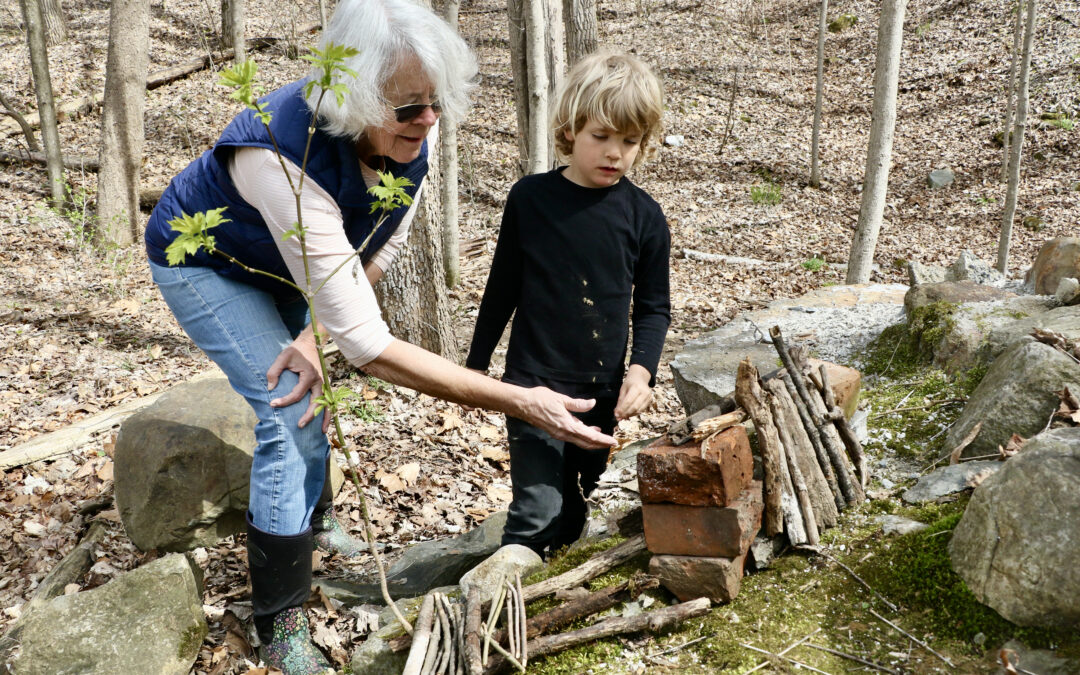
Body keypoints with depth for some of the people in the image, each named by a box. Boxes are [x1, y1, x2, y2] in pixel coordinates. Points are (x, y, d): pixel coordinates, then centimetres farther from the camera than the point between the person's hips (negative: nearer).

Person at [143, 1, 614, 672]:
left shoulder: (411, 136, -25)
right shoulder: (288, 158, -46)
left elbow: (381, 249, -10)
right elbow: (369, 346, -47)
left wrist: (317, 334, -24)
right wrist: (519, 401, -49)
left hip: (283, 261, 6)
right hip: (203, 261, -6)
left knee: (308, 394, 16)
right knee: (287, 416, -16)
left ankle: (310, 520, 45)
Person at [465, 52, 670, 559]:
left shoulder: (643, 216, -3)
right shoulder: (530, 198, -5)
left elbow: (653, 307, 4)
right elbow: (503, 288, 4)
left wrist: (641, 370, -11)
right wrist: (476, 365, 9)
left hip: (603, 391, 2)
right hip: (532, 383, -2)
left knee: (574, 508, 16)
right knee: (537, 509, -9)